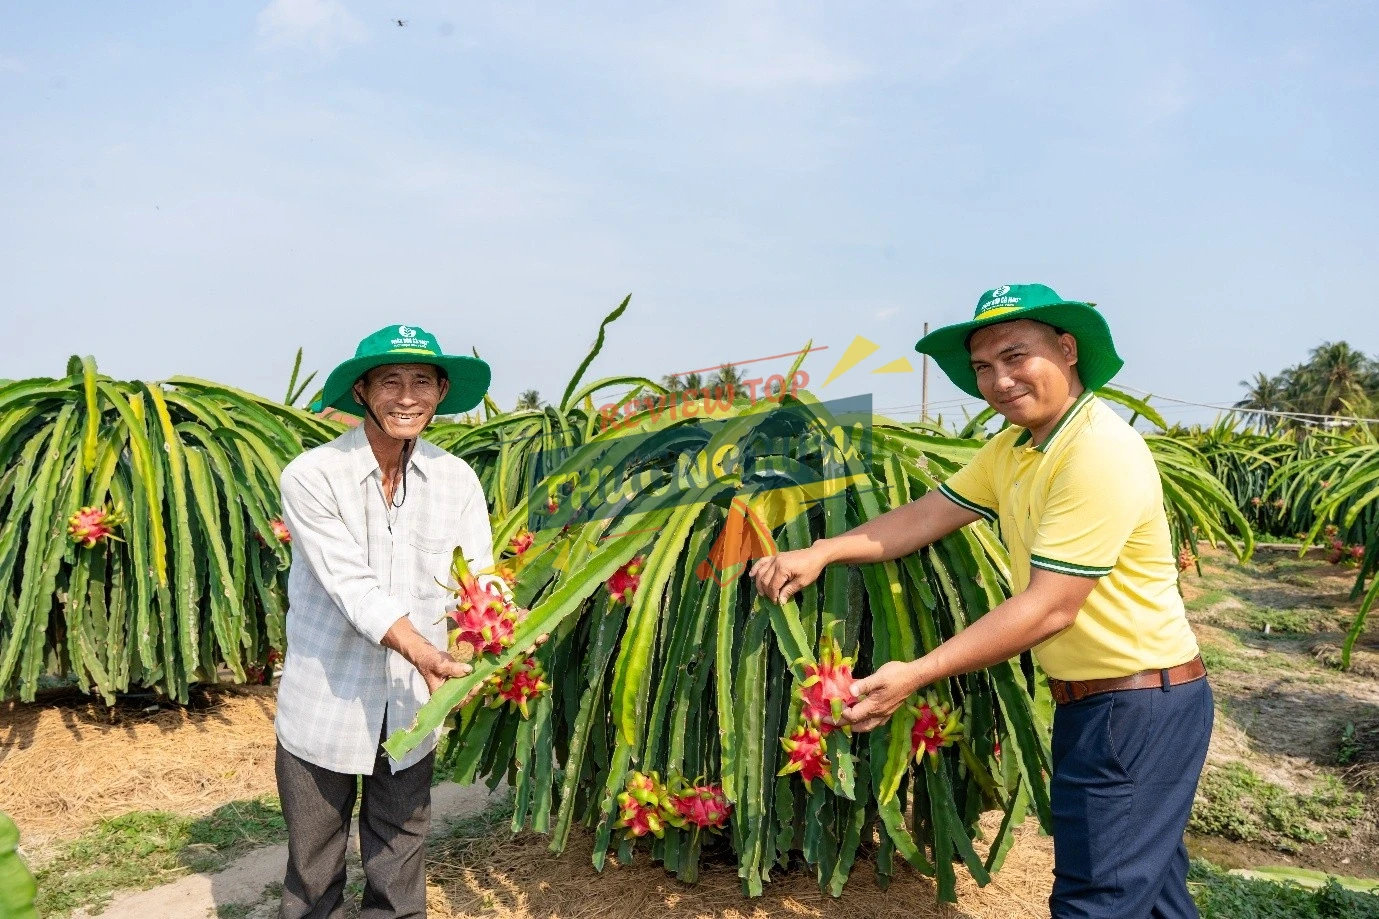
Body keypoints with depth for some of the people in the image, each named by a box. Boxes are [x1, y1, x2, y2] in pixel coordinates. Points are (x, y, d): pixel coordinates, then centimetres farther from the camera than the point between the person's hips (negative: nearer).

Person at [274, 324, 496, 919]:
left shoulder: (457, 480, -3)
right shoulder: (312, 477, -14)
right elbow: (352, 586, -23)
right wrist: (424, 654, -36)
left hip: (410, 707, 3)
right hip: (325, 706, -2)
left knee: (399, 866, 16)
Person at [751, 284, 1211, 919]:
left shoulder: (1099, 452, -24)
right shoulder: (1013, 448, 6)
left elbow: (1049, 609, -26)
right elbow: (925, 516, 3)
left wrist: (915, 676, -27)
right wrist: (819, 553, -10)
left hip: (1139, 705, -9)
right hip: (1090, 702, 9)